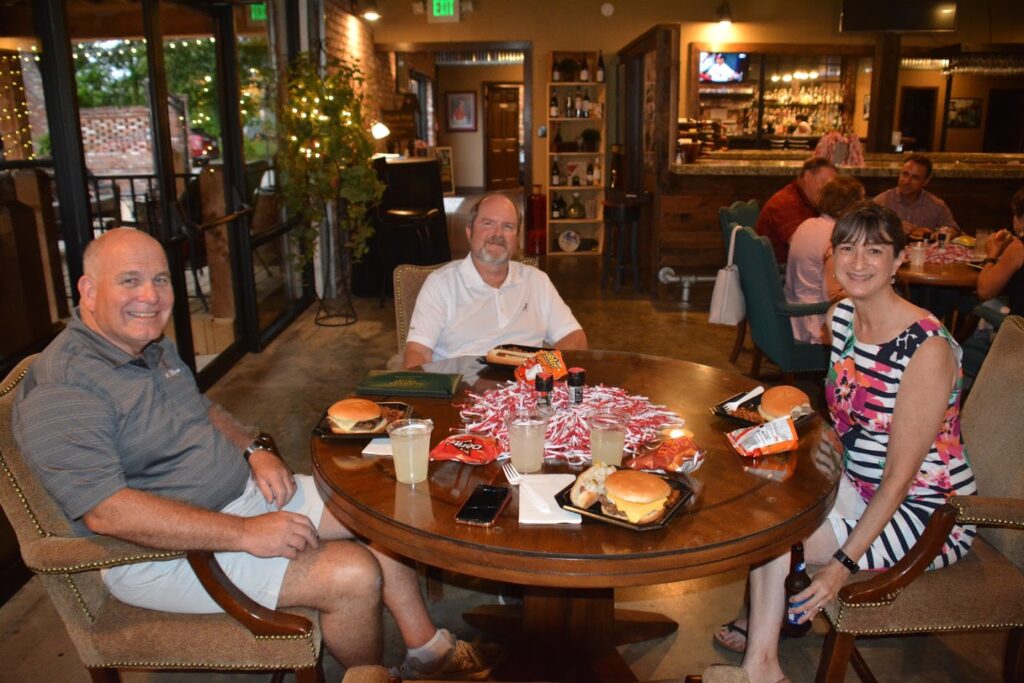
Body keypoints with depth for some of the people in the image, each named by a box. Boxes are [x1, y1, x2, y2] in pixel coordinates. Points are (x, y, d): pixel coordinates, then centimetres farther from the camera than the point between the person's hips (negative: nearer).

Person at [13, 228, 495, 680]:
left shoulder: (154, 346, 8)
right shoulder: (61, 389, -21)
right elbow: (107, 512, -29)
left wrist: (256, 449, 0)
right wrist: (245, 534, -29)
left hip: (244, 492, 10)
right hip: (163, 549, -9)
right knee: (353, 574, -21)